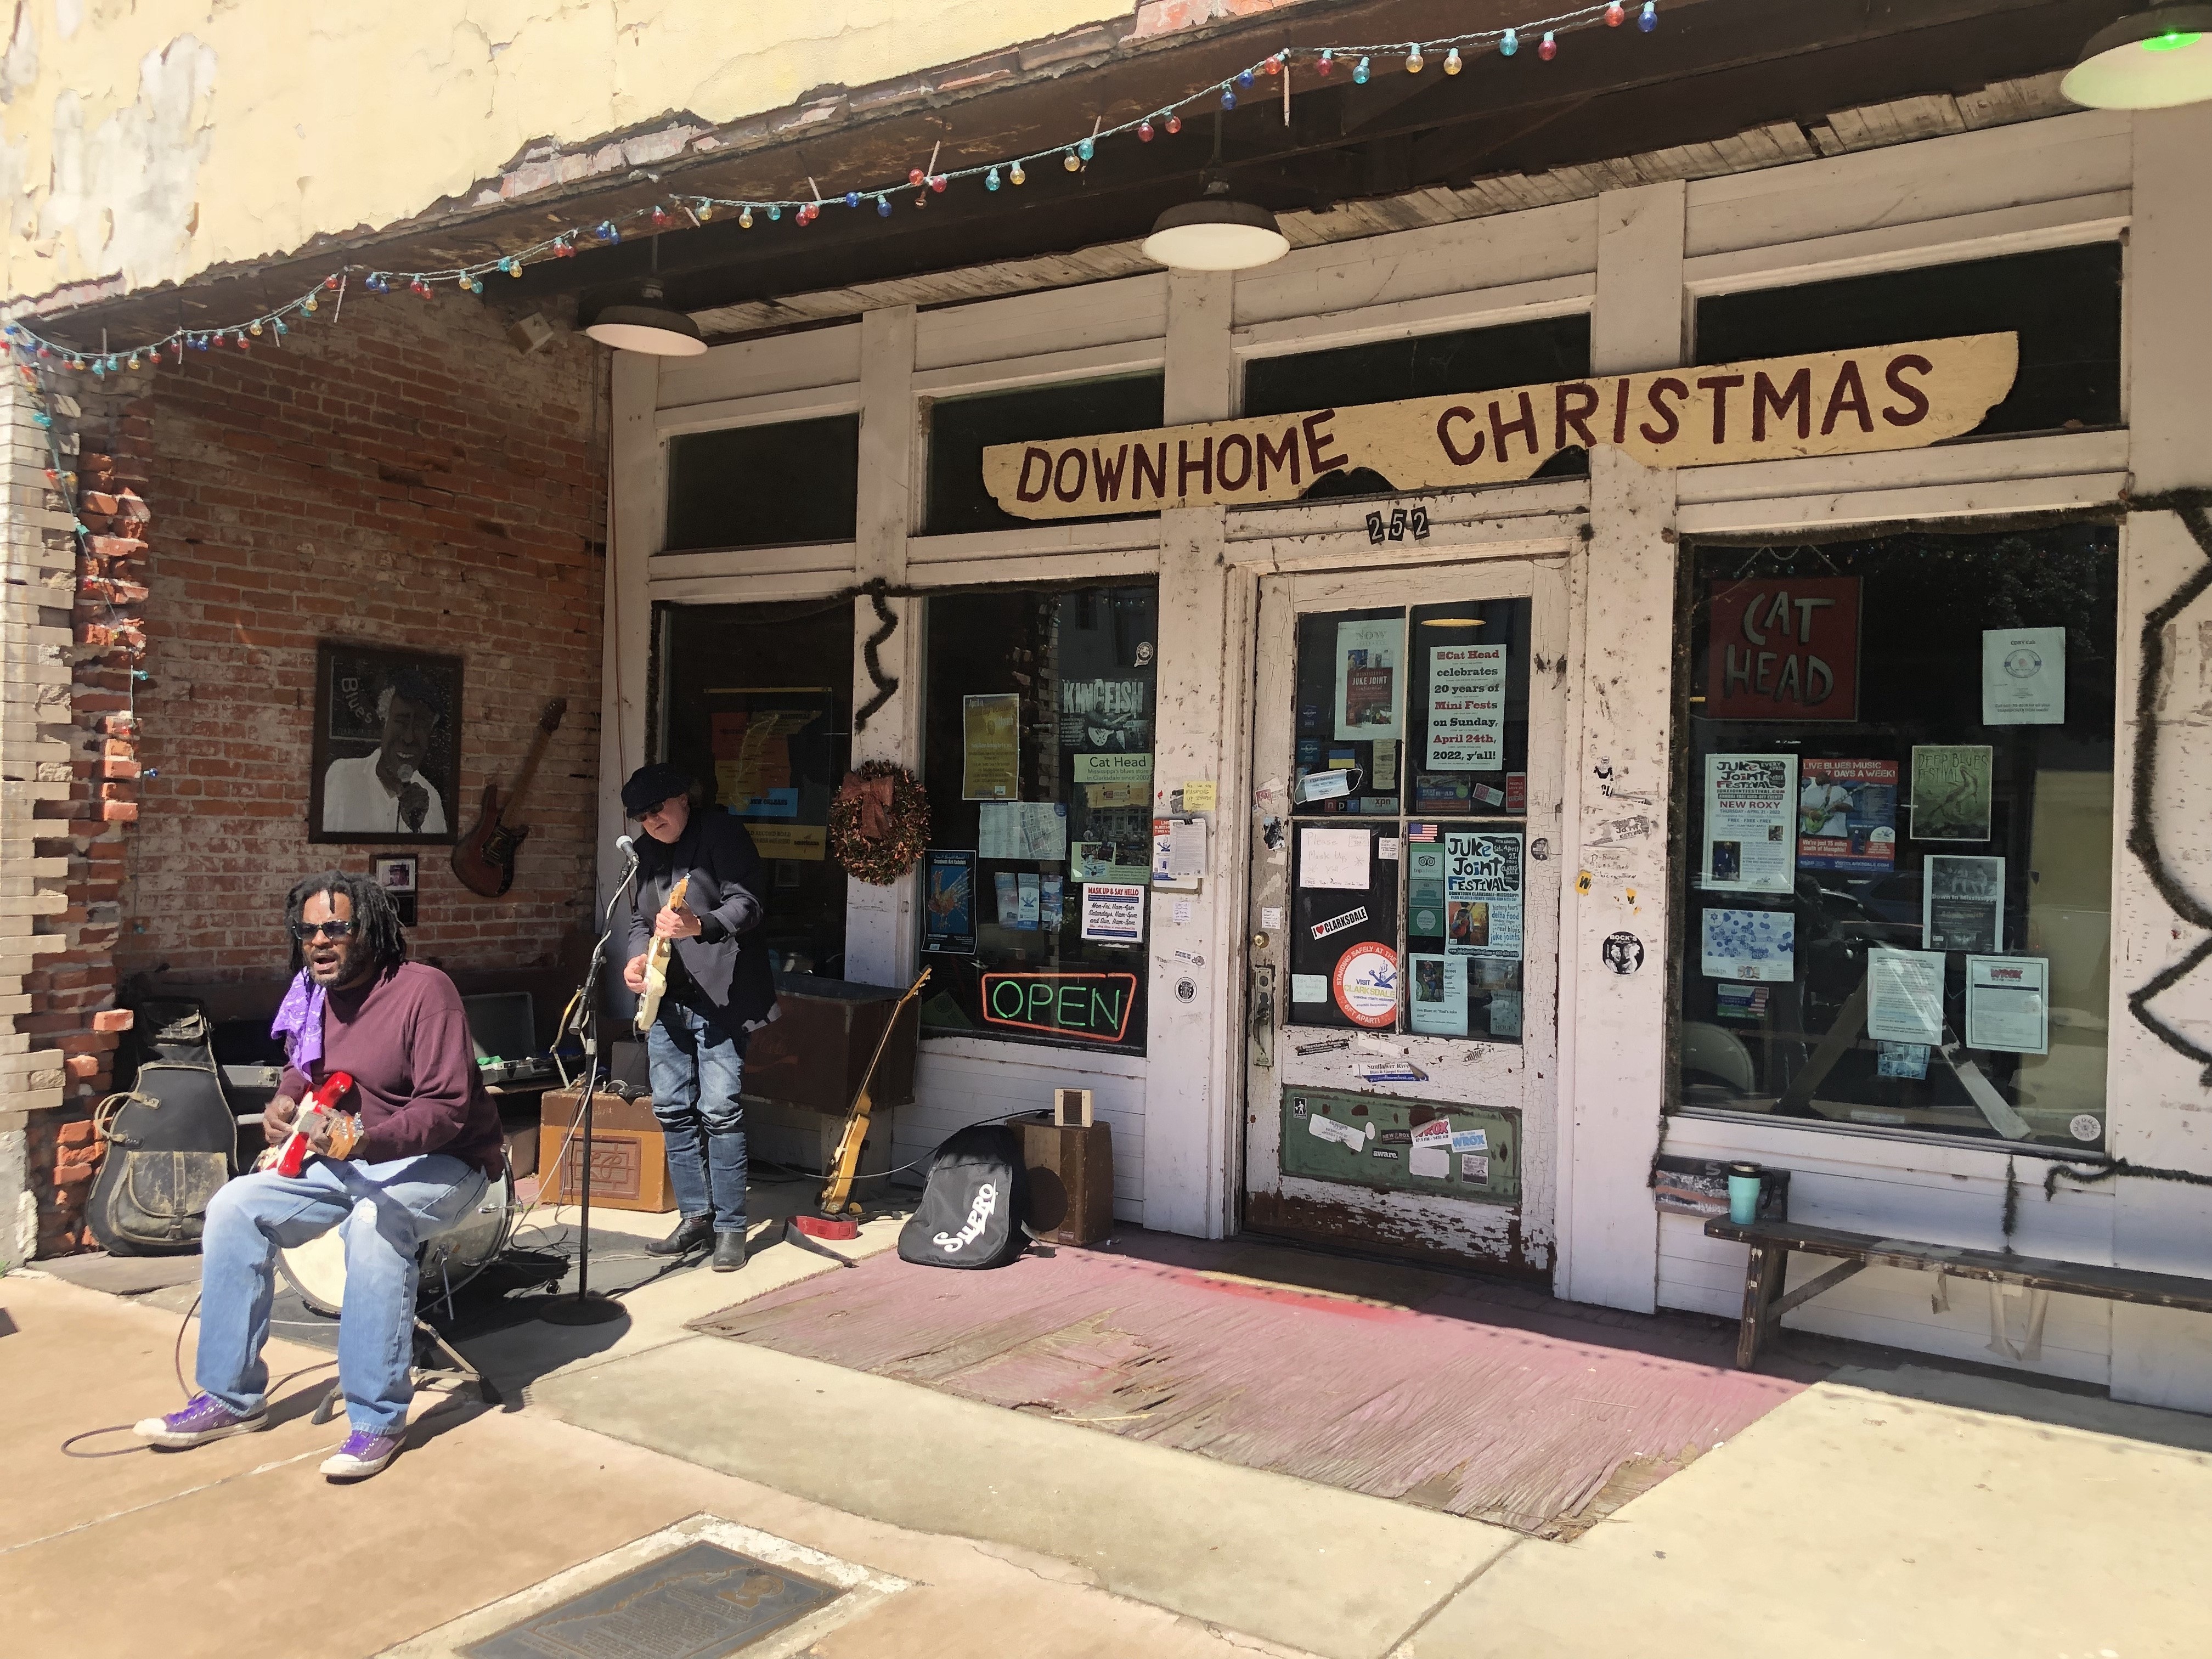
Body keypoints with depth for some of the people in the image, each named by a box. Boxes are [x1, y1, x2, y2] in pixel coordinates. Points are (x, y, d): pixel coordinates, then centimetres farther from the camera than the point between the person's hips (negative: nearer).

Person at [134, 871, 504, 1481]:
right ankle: (232, 1397, 1)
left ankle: (378, 1419, -24)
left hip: (441, 1162, -7)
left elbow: (446, 1107, -26)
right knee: (236, 1206, -9)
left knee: (375, 1221, -36)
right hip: (348, 1157, 8)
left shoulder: (424, 990, -20)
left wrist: (366, 1142, -41)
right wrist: (286, 1100, 1)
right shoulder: (316, 995, 3)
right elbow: (304, 1070, 24)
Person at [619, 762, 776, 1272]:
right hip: (667, 999, 8)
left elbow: (748, 904, -16)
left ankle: (730, 1227, 0)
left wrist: (699, 926, -33)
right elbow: (639, 919, 20)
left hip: (720, 996, -7)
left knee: (720, 1110, -9)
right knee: (672, 1110, 8)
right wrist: (638, 956, -1)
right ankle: (695, 1217, 20)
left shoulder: (723, 835, -6)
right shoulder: (646, 853, 16)